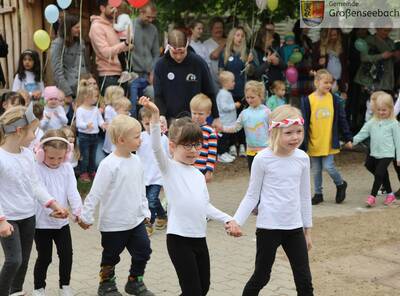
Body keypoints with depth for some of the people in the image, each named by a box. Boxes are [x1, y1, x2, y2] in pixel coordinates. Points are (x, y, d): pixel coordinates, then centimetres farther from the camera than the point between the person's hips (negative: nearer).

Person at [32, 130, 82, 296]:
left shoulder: (67, 168, -1)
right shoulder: (35, 169, -15)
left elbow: (72, 191, -6)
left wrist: (78, 211, -19)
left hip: (62, 221, 4)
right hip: (41, 222, -4)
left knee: (67, 254, 8)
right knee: (44, 257, 6)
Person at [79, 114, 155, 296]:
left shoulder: (136, 161, 1)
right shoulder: (109, 164, -21)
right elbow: (95, 193, -18)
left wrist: (145, 211, 16)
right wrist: (86, 216, -14)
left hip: (136, 220, 6)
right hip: (114, 224, -6)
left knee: (143, 251, 12)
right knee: (111, 256, 11)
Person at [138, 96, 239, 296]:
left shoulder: (198, 175, 15)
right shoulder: (169, 167, -4)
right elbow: (156, 147, -21)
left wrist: (227, 219, 12)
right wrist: (155, 115, -33)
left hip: (200, 237, 7)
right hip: (179, 238, -7)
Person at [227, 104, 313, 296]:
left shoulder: (302, 158, 1)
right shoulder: (263, 159, -10)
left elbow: (305, 196, 11)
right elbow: (252, 195, -4)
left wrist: (308, 229, 15)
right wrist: (237, 221, -16)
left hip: (295, 228, 4)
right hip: (268, 227, -4)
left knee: (305, 280, 6)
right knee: (261, 277, 7)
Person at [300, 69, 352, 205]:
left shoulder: (334, 99, -1)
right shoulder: (308, 100, -7)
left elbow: (342, 119, 5)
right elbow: (304, 123, -5)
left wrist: (348, 138, 6)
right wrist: (303, 143, -7)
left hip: (329, 142, 0)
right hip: (314, 143, 1)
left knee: (328, 167, -7)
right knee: (316, 170, 11)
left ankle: (341, 184, 21)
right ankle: (318, 194, 27)